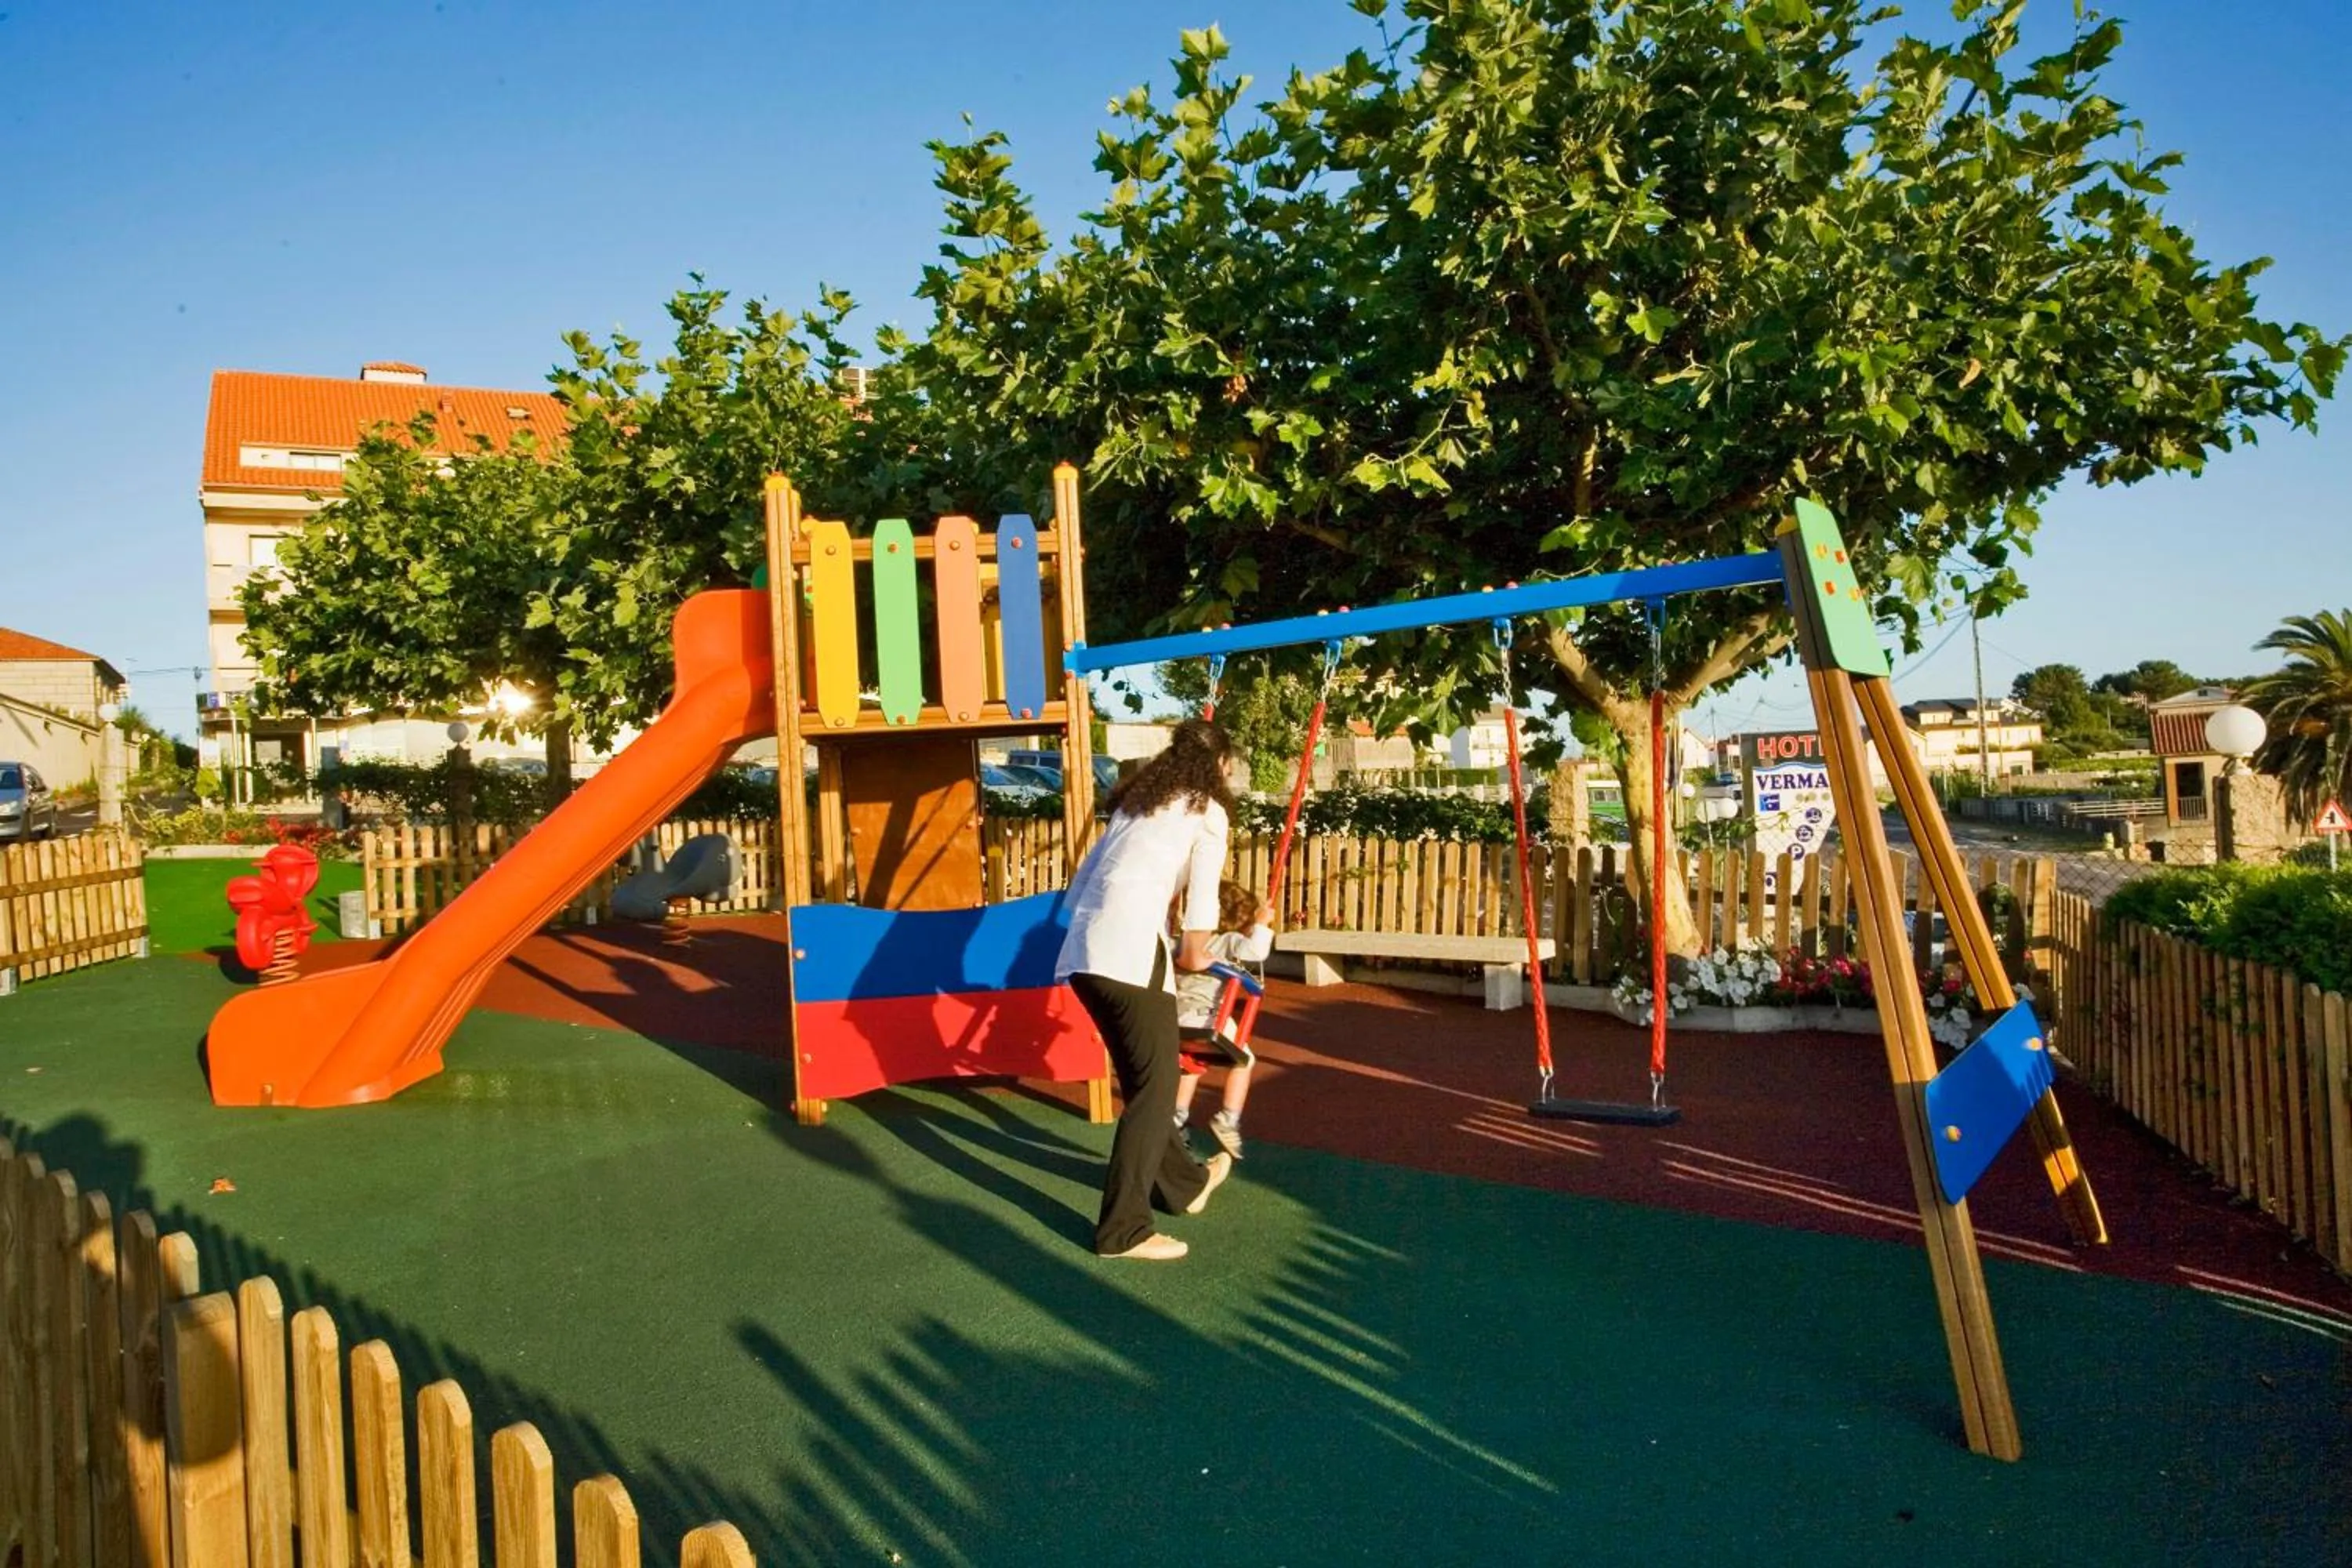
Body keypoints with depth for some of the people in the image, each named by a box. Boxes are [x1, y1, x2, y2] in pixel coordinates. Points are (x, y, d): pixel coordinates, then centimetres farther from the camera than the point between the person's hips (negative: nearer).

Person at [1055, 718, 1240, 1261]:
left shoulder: (1138, 799, 25)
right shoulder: (1208, 812, 5)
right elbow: (1201, 902, 0)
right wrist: (1191, 957, 17)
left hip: (1082, 951, 8)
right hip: (1130, 951, -8)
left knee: (1144, 1077, 20)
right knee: (1154, 1087, 1)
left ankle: (1185, 1183, 35)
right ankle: (1123, 1229, 4)